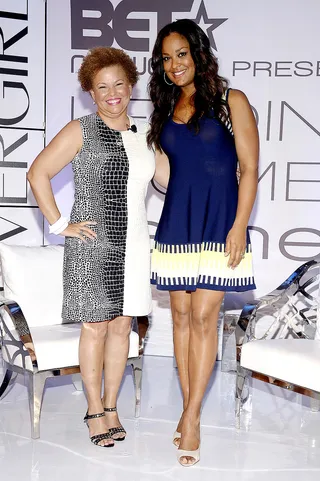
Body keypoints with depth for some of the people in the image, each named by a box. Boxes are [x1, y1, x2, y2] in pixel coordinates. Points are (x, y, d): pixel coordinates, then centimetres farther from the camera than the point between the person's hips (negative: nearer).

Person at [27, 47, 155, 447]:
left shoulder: (143, 133, 12)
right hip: (93, 243, -5)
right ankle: (95, 411, 16)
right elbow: (38, 174, -7)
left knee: (121, 325, 10)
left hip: (133, 243, 5)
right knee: (95, 327, 1)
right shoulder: (80, 131, -4)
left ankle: (111, 407, 24)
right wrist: (60, 225, -10)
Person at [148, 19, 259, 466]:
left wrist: (239, 227, -12)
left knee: (203, 316, -6)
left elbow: (249, 169, -5)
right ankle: (189, 411, 17)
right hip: (175, 224, 5)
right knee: (181, 316, 6)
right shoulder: (166, 110, 14)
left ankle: (191, 419, 2)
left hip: (217, 223, -4)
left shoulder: (231, 102, 0)